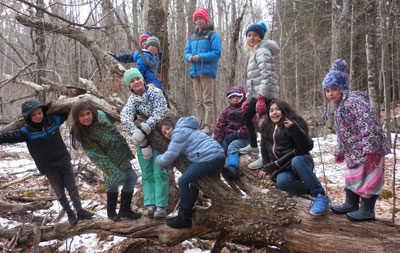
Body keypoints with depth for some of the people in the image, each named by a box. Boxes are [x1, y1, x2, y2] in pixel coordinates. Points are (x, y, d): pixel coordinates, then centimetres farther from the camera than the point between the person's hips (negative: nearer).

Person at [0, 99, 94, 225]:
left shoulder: (53, 120, -2)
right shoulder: (27, 132, -12)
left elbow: (65, 112, 14)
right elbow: (10, 136, -24)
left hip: (64, 161, 3)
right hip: (49, 167, -3)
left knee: (72, 188, 12)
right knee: (60, 192, 7)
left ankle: (80, 211, 25)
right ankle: (70, 213, 25)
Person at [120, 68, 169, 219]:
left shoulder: (155, 92, -7)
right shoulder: (132, 99, 1)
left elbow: (159, 114, -20)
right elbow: (125, 118, -15)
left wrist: (142, 130, -29)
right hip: (142, 139, 4)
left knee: (159, 172, -8)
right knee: (147, 174, 3)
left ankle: (161, 206, -6)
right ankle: (150, 205, 7)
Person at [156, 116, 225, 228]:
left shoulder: (179, 132, -2)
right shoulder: (185, 129, 29)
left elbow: (169, 157, -4)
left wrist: (158, 160, 15)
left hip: (209, 158, -11)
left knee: (182, 181, -4)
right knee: (194, 181, 24)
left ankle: (184, 219, 1)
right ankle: (186, 213, 30)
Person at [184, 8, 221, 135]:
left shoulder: (212, 35, 0)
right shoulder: (192, 37, 20)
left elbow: (217, 53, -8)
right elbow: (187, 51, 20)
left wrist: (200, 57, -15)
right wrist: (189, 57, -4)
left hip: (207, 71, -7)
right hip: (195, 72, 7)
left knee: (207, 100, -10)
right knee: (198, 101, 8)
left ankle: (209, 126, -11)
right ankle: (200, 125, 13)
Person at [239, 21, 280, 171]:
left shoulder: (262, 51, -11)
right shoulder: (254, 52, 20)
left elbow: (266, 76, -22)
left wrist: (261, 98, -28)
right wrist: (248, 99, 24)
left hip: (265, 95, -11)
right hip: (257, 94, 11)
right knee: (246, 116, 25)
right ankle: (253, 146, 41)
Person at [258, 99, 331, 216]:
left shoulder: (293, 123, -4)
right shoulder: (267, 127, 15)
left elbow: (308, 146, -16)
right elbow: (265, 149, 29)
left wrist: (295, 129, -29)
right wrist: (267, 167, 23)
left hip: (298, 161, -3)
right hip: (281, 168, 4)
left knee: (298, 161, -41)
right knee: (282, 181, -34)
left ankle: (321, 196, -36)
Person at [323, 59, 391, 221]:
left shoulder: (354, 101, -18)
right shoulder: (339, 107, 15)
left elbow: (368, 124, -27)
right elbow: (341, 134, 24)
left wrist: (370, 148, -31)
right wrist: (339, 152, 26)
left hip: (369, 151, -10)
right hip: (354, 152, 10)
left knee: (368, 177, -3)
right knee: (351, 176, 17)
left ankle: (367, 210, 6)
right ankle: (351, 204, 31)